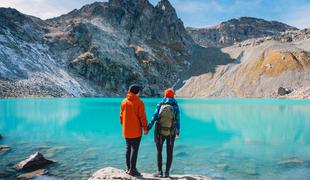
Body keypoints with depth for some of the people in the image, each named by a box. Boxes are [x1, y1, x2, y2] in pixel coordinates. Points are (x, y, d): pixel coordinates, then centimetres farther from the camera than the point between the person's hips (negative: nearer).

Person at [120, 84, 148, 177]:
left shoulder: (124, 102, 4)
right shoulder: (139, 103, -12)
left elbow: (121, 115, 11)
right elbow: (142, 117, -12)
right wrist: (145, 128, -5)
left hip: (126, 131, 6)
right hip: (136, 131, -5)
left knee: (128, 149, 15)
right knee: (135, 149, 1)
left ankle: (129, 168, 23)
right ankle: (132, 170, 4)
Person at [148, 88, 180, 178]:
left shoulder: (160, 105, -4)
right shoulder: (175, 106, -4)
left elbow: (154, 117, -9)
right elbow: (177, 120, -3)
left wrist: (148, 127, -3)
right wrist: (178, 132, 9)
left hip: (160, 132, 0)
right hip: (171, 133, 0)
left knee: (159, 151, 12)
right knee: (169, 152, 12)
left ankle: (160, 172, 12)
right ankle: (167, 172, 13)